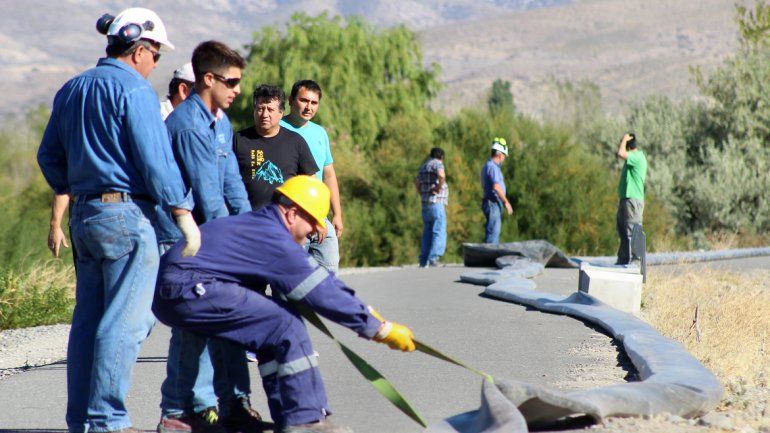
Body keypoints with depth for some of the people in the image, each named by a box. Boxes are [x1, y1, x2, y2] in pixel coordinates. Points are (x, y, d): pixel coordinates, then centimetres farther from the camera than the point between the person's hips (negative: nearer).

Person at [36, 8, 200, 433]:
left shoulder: (71, 89, 15)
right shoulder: (133, 88, -10)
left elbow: (49, 155, 22)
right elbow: (155, 159, -15)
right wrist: (183, 212, -11)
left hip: (84, 215, 9)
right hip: (127, 214, -9)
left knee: (88, 317, 12)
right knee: (126, 321, -6)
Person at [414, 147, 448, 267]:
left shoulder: (424, 166, 17)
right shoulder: (437, 164, -8)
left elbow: (417, 182, 31)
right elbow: (441, 175, -30)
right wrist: (439, 188, -15)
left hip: (426, 204, 8)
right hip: (437, 204, -8)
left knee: (427, 233, 12)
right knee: (439, 233, -9)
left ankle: (423, 262, 10)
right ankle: (433, 259, -19)